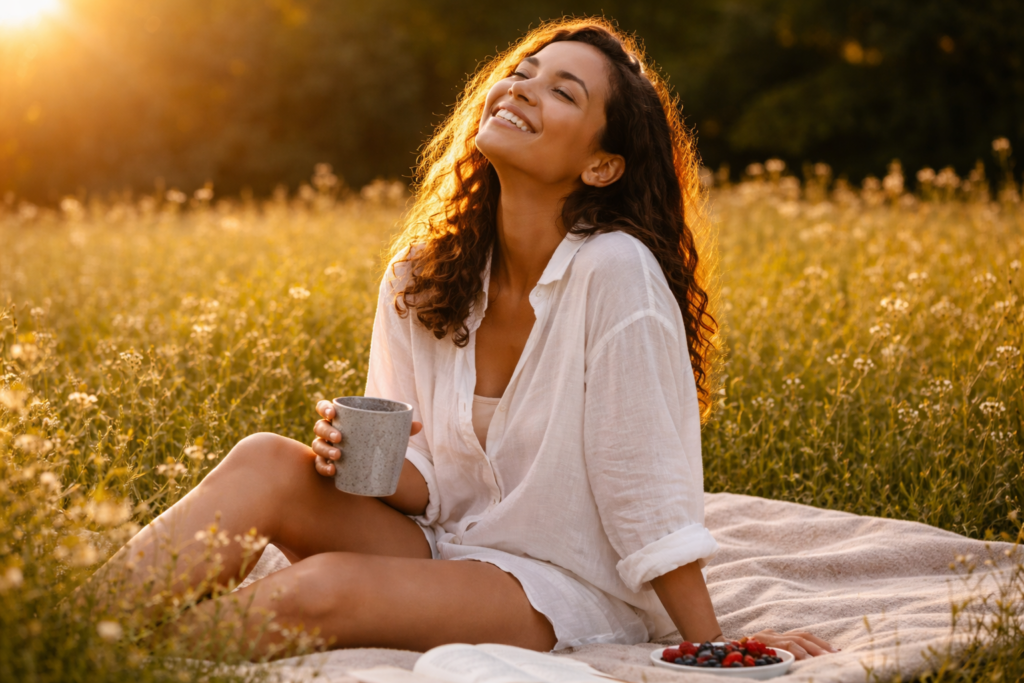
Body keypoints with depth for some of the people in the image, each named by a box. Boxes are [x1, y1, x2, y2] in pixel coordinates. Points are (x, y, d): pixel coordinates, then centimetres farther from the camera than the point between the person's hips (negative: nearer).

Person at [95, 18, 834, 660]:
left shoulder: (614, 273, -19)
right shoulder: (422, 274, 0)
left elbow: (650, 491, -14)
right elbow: (431, 483, 4)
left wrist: (713, 648, -14)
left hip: (566, 587, -5)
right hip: (448, 542, 6)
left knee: (326, 586, -31)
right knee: (267, 461, -19)